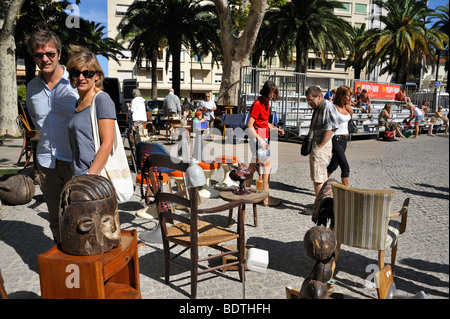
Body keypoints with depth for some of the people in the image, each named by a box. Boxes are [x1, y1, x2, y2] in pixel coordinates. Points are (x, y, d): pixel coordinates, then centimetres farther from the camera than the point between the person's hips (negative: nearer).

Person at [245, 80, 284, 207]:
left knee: (253, 166, 13)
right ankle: (266, 198, 2)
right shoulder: (257, 104, -16)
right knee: (267, 166, -5)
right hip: (257, 138, -9)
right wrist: (260, 140, -24)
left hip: (263, 138, 9)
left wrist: (275, 129, 10)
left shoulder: (266, 103, 13)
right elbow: (249, 125, -20)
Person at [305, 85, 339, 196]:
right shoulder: (318, 107, 17)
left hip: (322, 145, -10)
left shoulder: (327, 106, -12)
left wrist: (319, 146, -18)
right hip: (315, 144, 10)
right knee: (322, 177, 16)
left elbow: (330, 128, -19)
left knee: (318, 179, -7)